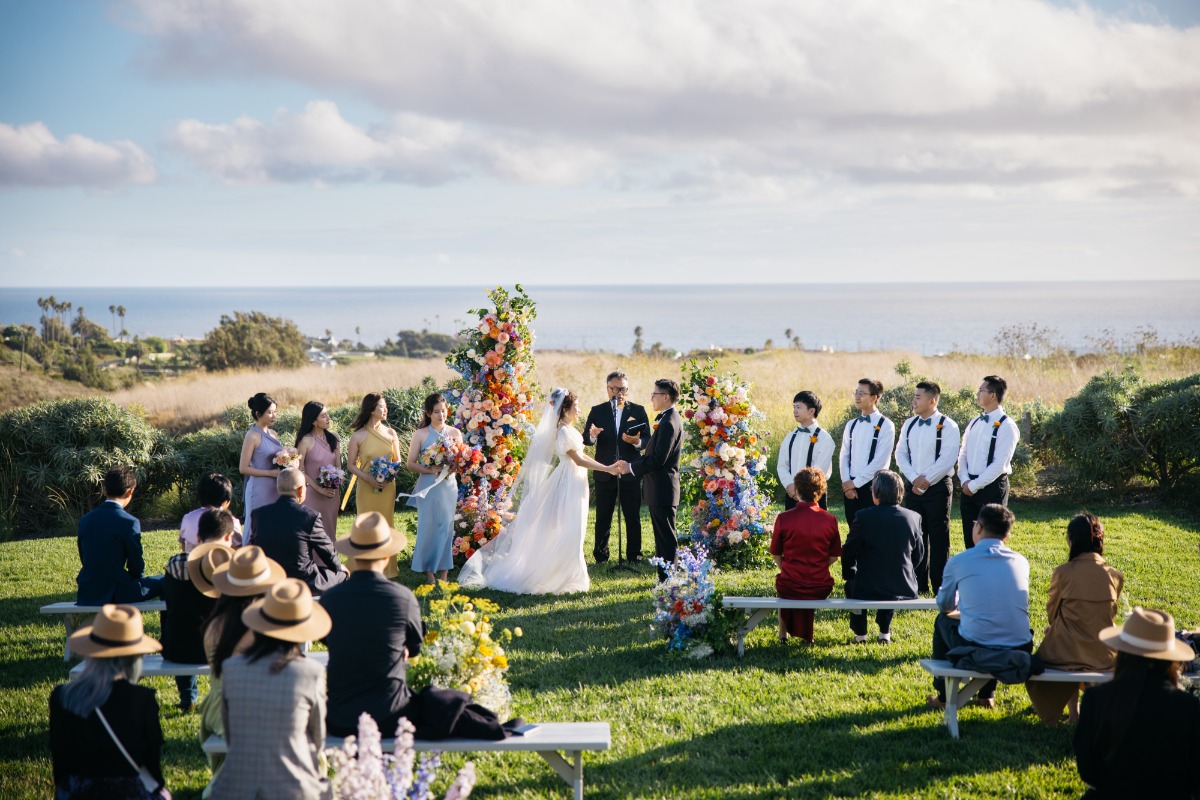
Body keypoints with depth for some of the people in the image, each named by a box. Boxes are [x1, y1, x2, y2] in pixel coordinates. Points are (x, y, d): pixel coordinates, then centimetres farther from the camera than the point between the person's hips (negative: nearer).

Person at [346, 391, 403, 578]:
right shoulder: (358, 436, -5)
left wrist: (389, 476, -10)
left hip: (387, 487, 3)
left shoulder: (390, 433, 3)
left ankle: (387, 568, 17)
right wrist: (369, 479, -16)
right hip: (366, 487, -2)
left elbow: (397, 461, 9)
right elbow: (350, 465, -3)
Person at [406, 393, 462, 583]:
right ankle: (429, 573, 8)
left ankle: (444, 572, 10)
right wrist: (430, 470, -16)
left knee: (446, 526, 3)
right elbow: (411, 463, -1)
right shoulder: (420, 435, 0)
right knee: (428, 527, -1)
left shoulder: (455, 433, 6)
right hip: (428, 487, -2)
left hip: (449, 486, 2)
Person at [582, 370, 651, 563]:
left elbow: (647, 439, -3)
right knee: (603, 517, 8)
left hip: (631, 473, 0)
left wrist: (637, 442, -26)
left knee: (633, 517, 6)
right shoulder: (597, 411, 3)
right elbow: (585, 440, -3)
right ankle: (600, 555, 18)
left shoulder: (638, 411, 3)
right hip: (604, 474, 0)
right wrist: (592, 435, -26)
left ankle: (634, 555, 16)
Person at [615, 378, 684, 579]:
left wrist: (631, 467, -13)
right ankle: (665, 577, 22)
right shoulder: (666, 419, 14)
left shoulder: (668, 423, -19)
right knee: (662, 537, 15)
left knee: (666, 538, -4)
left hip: (662, 490, -11)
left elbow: (658, 459, -22)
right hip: (660, 489, 11)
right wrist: (631, 466, 10)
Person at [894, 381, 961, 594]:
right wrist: (914, 479, -6)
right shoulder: (909, 424, 10)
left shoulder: (947, 426, -7)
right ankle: (919, 586, 15)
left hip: (938, 487, -5)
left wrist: (926, 479, -15)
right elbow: (900, 454, 7)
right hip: (912, 487, 5)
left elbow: (948, 458, -14)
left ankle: (940, 589, 3)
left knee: (939, 539, -2)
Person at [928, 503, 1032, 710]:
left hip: (974, 651, -3)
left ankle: (944, 696, 35)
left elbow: (945, 605, 15)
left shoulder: (958, 562, -3)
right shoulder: (1021, 562, 6)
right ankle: (986, 695, 41)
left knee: (942, 621, 29)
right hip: (1018, 655, 3)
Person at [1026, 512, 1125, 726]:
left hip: (1066, 653, -3)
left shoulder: (1062, 573, -15)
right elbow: (1110, 613, 7)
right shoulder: (1115, 576, -7)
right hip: (1103, 655, 3)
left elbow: (1052, 614, 0)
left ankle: (1073, 710, 34)